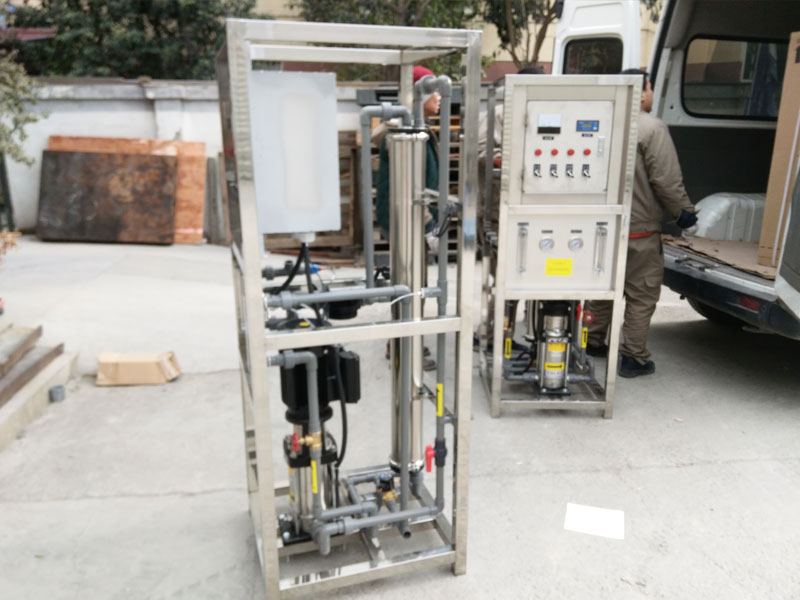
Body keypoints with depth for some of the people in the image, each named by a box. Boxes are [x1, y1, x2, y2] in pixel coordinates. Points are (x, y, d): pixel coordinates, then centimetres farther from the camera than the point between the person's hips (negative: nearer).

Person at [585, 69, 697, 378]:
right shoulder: (652, 128, -15)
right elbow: (667, 180, -17)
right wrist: (683, 212, -3)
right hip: (639, 228, -7)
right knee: (642, 294, 3)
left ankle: (592, 342, 30)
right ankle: (633, 358, 8)